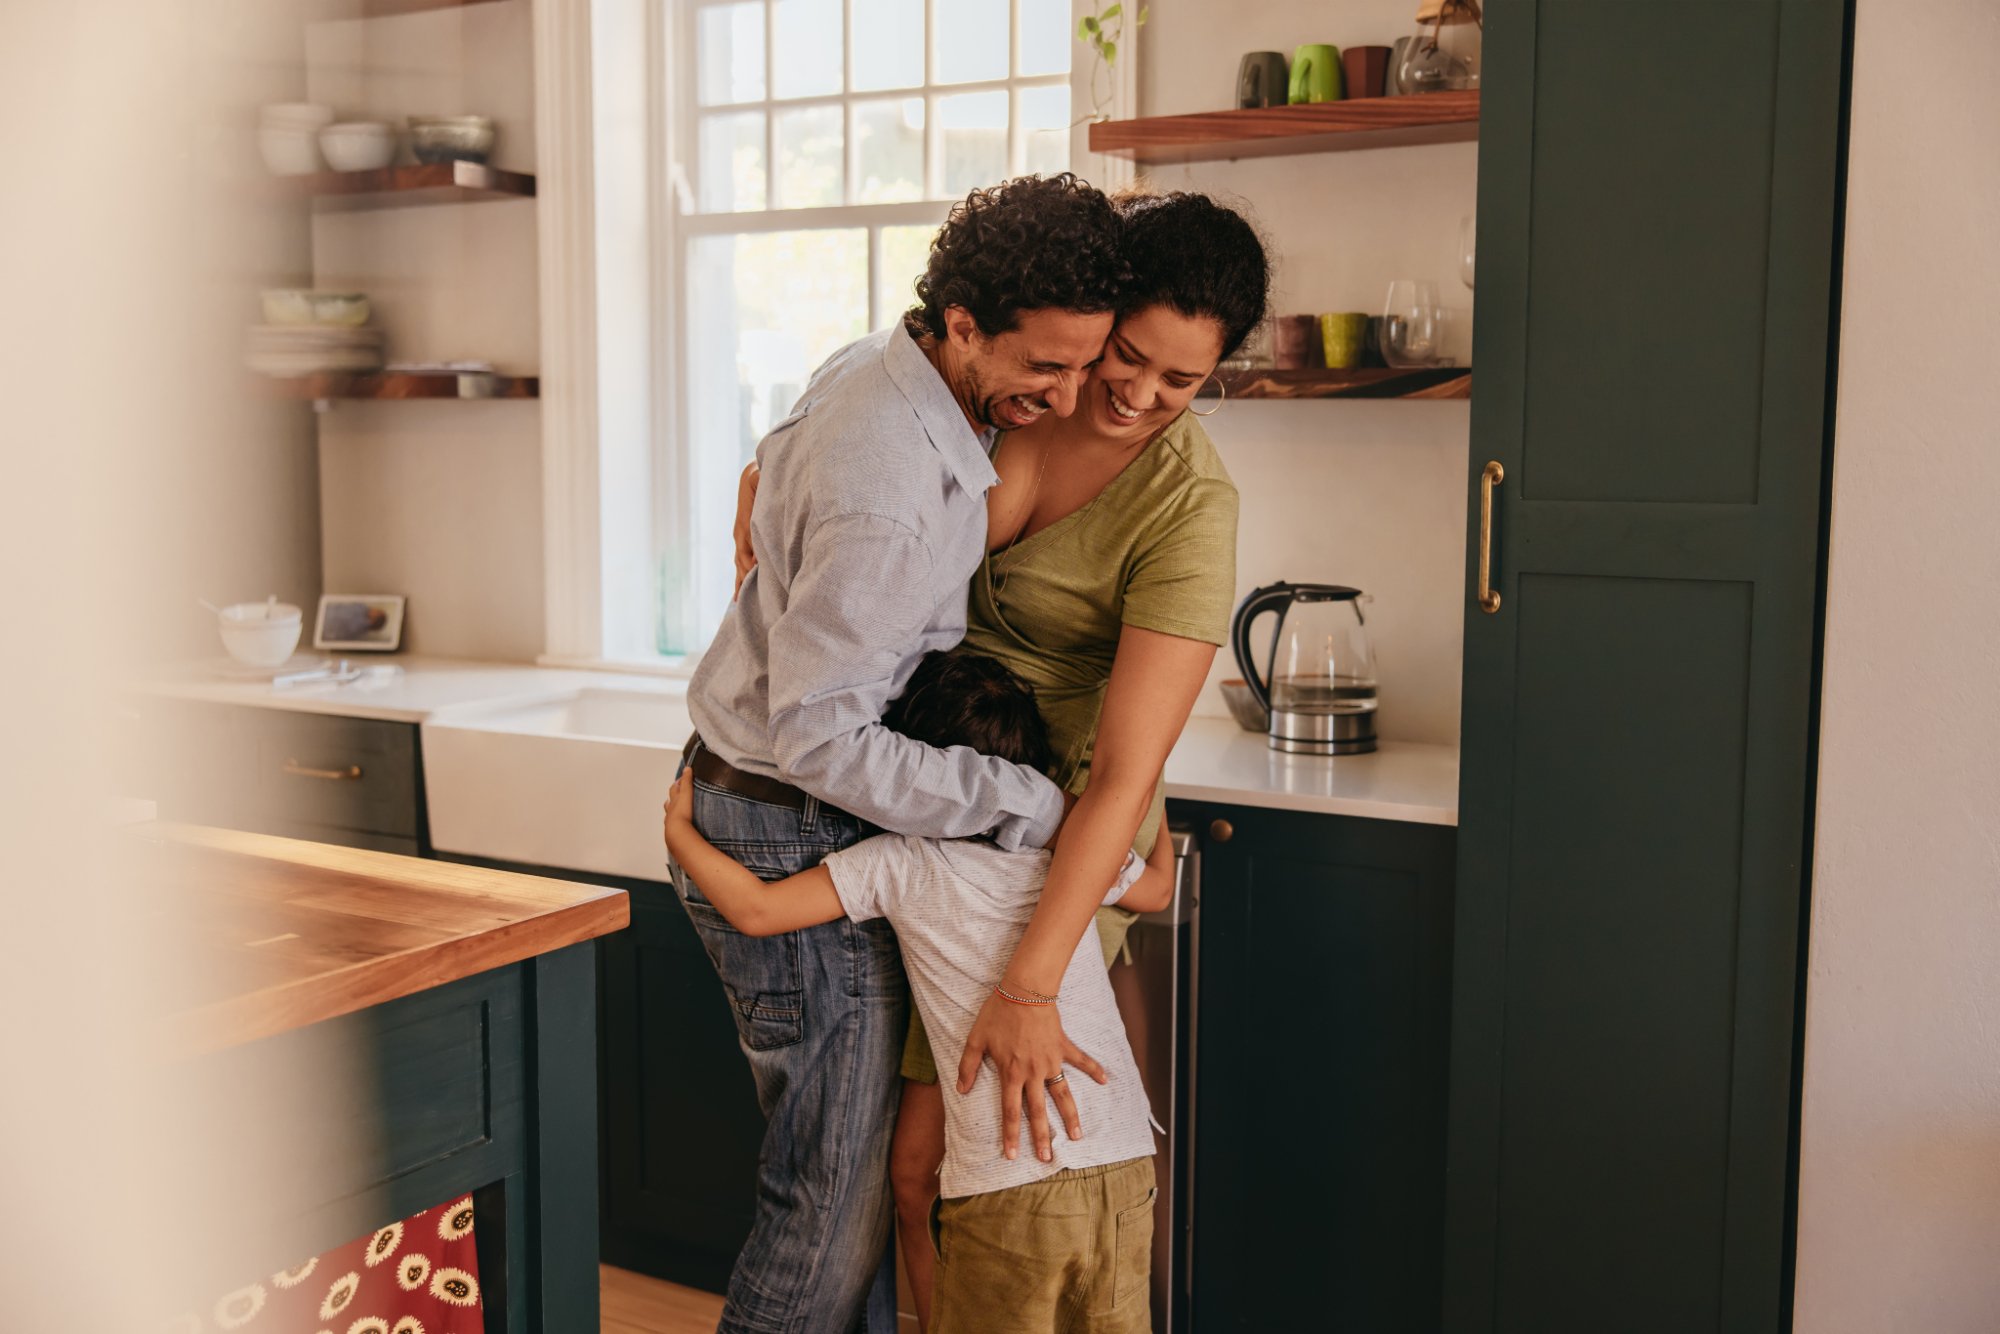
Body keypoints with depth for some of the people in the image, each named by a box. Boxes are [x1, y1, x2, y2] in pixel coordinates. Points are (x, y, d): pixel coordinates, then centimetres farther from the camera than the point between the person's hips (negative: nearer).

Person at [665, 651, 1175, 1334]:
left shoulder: (898, 864, -4)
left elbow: (756, 910, -4)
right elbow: (1157, 889, 29)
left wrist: (680, 830, 11)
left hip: (1005, 1184, -4)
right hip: (1124, 1168, 4)